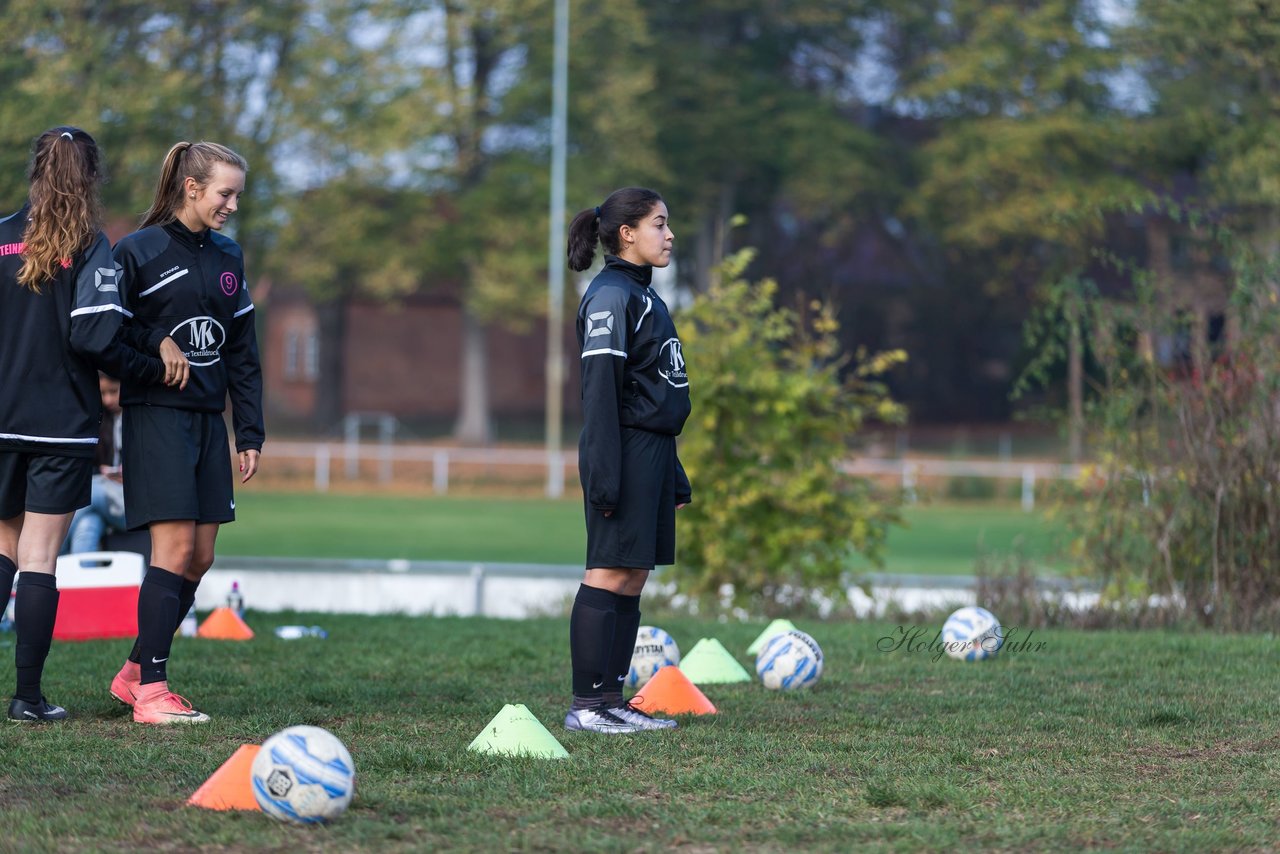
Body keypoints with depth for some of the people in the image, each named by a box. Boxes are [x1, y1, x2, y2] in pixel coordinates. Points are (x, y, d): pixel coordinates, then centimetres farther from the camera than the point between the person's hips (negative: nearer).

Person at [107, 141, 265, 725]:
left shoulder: (227, 257, 14)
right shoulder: (139, 252, -5)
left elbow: (242, 353, 17)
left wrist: (250, 432, 13)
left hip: (209, 422, 7)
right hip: (156, 418, -7)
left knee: (200, 560, 5)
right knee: (174, 548, -13)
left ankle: (134, 673, 18)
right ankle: (150, 691, -10)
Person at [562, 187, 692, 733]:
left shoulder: (644, 296, 19)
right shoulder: (611, 296, -10)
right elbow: (600, 389, -16)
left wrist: (675, 477, 23)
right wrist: (605, 474, -22)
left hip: (653, 450, 9)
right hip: (625, 449, -9)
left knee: (634, 575, 8)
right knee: (611, 571, -9)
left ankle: (612, 699, 11)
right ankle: (586, 705, -8)